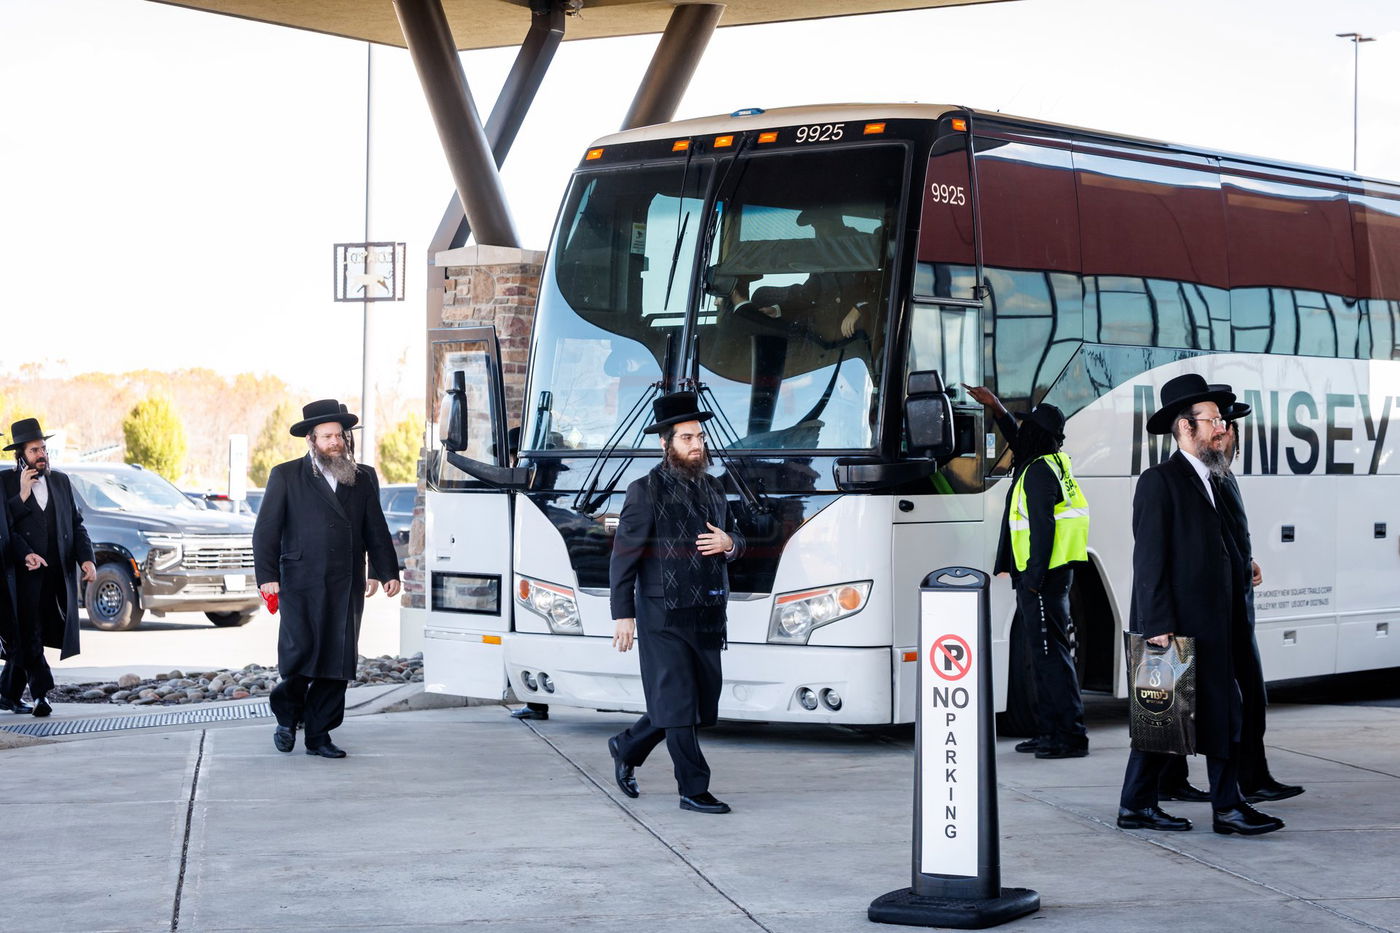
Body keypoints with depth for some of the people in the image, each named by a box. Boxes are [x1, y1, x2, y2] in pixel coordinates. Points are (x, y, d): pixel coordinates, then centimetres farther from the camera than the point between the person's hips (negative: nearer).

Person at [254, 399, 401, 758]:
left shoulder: (364, 478, 15)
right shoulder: (286, 477, 5)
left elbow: (376, 531, 19)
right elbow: (265, 531, 2)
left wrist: (386, 573, 12)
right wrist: (266, 576, -6)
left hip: (346, 588, 3)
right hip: (300, 585, -3)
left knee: (338, 661, 1)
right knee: (300, 653, -10)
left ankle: (319, 734, 9)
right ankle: (287, 716, 15)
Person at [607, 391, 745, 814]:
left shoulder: (713, 489, 14)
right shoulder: (646, 492, -6)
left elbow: (735, 538, 24)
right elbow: (623, 556, -7)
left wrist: (729, 543, -2)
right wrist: (623, 615, -11)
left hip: (708, 616, 7)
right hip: (664, 616, -7)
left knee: (702, 703, 10)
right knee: (677, 702, -5)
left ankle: (627, 748, 30)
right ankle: (694, 790, 1)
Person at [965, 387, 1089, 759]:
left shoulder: (1039, 472, -15)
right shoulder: (1054, 461, 14)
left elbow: (1042, 528, -21)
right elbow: (1018, 440, 35)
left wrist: (1035, 578, -21)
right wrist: (996, 407, 34)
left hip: (1042, 576, -11)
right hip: (1049, 574, 11)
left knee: (1050, 652, -11)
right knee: (1042, 651, 14)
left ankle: (1072, 735, -12)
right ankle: (1049, 731, 19)